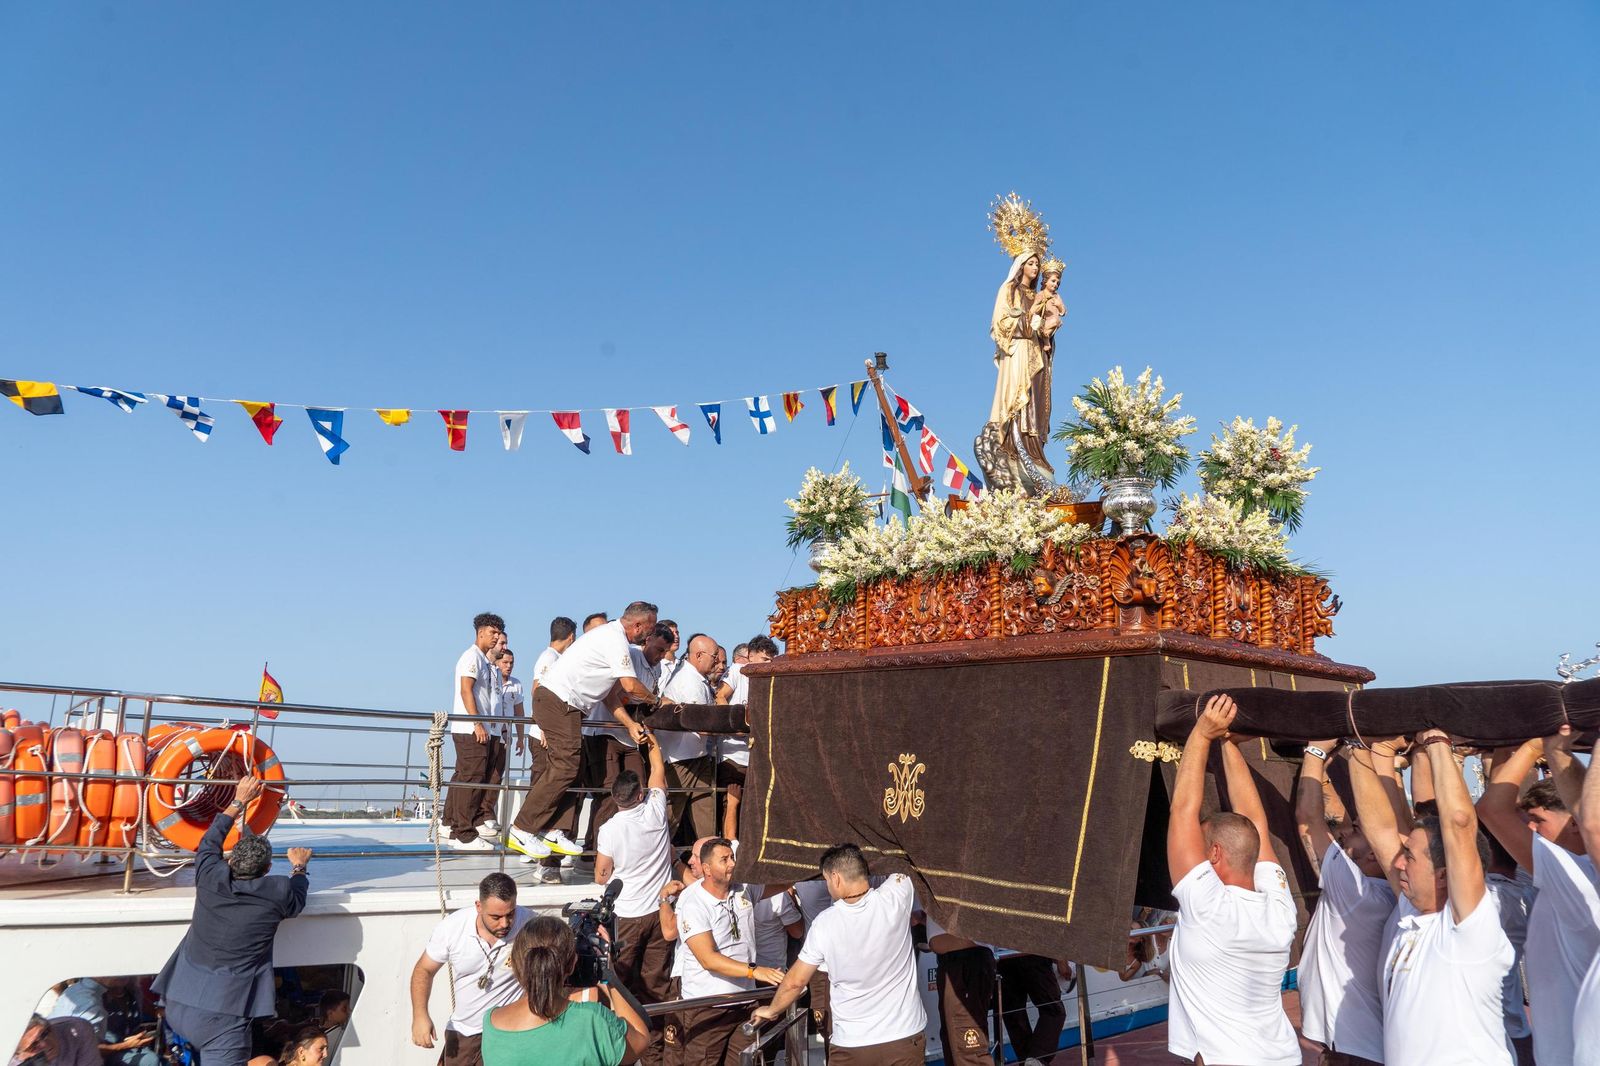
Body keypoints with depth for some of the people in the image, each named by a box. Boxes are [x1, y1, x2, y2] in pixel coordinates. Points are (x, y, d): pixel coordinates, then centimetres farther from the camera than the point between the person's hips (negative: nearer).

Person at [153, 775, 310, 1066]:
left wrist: (239, 802, 32)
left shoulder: (210, 879, -1)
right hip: (221, 1019, -4)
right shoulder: (278, 893, -7)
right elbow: (297, 897, 20)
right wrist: (299, 867, 39)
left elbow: (209, 842, 22)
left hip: (176, 1006, 4)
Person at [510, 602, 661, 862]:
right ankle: (523, 829, -6)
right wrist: (654, 699, 1)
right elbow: (630, 686, -17)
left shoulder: (610, 633, 18)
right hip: (559, 702, -10)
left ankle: (553, 831, 7)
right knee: (564, 767, -10)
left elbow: (616, 689, 21)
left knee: (568, 767, 8)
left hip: (558, 702, 10)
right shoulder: (615, 640, -14)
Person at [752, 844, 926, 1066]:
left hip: (850, 1046, -1)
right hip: (905, 1039, 1)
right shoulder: (894, 898, -14)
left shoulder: (824, 923, -12)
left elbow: (796, 981, 0)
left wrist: (772, 1010, 19)